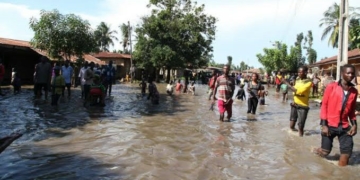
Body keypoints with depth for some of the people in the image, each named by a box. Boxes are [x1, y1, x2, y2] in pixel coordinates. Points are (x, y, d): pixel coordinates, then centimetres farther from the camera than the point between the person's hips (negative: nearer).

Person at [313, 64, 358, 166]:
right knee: (325, 151, 3)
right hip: (330, 125, -4)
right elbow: (324, 105, -6)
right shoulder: (331, 87, -7)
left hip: (344, 126, 4)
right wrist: (323, 124, -11)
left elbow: (352, 110, 15)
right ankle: (316, 151, 35)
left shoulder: (354, 91, 6)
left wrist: (354, 124, 1)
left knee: (347, 152, 2)